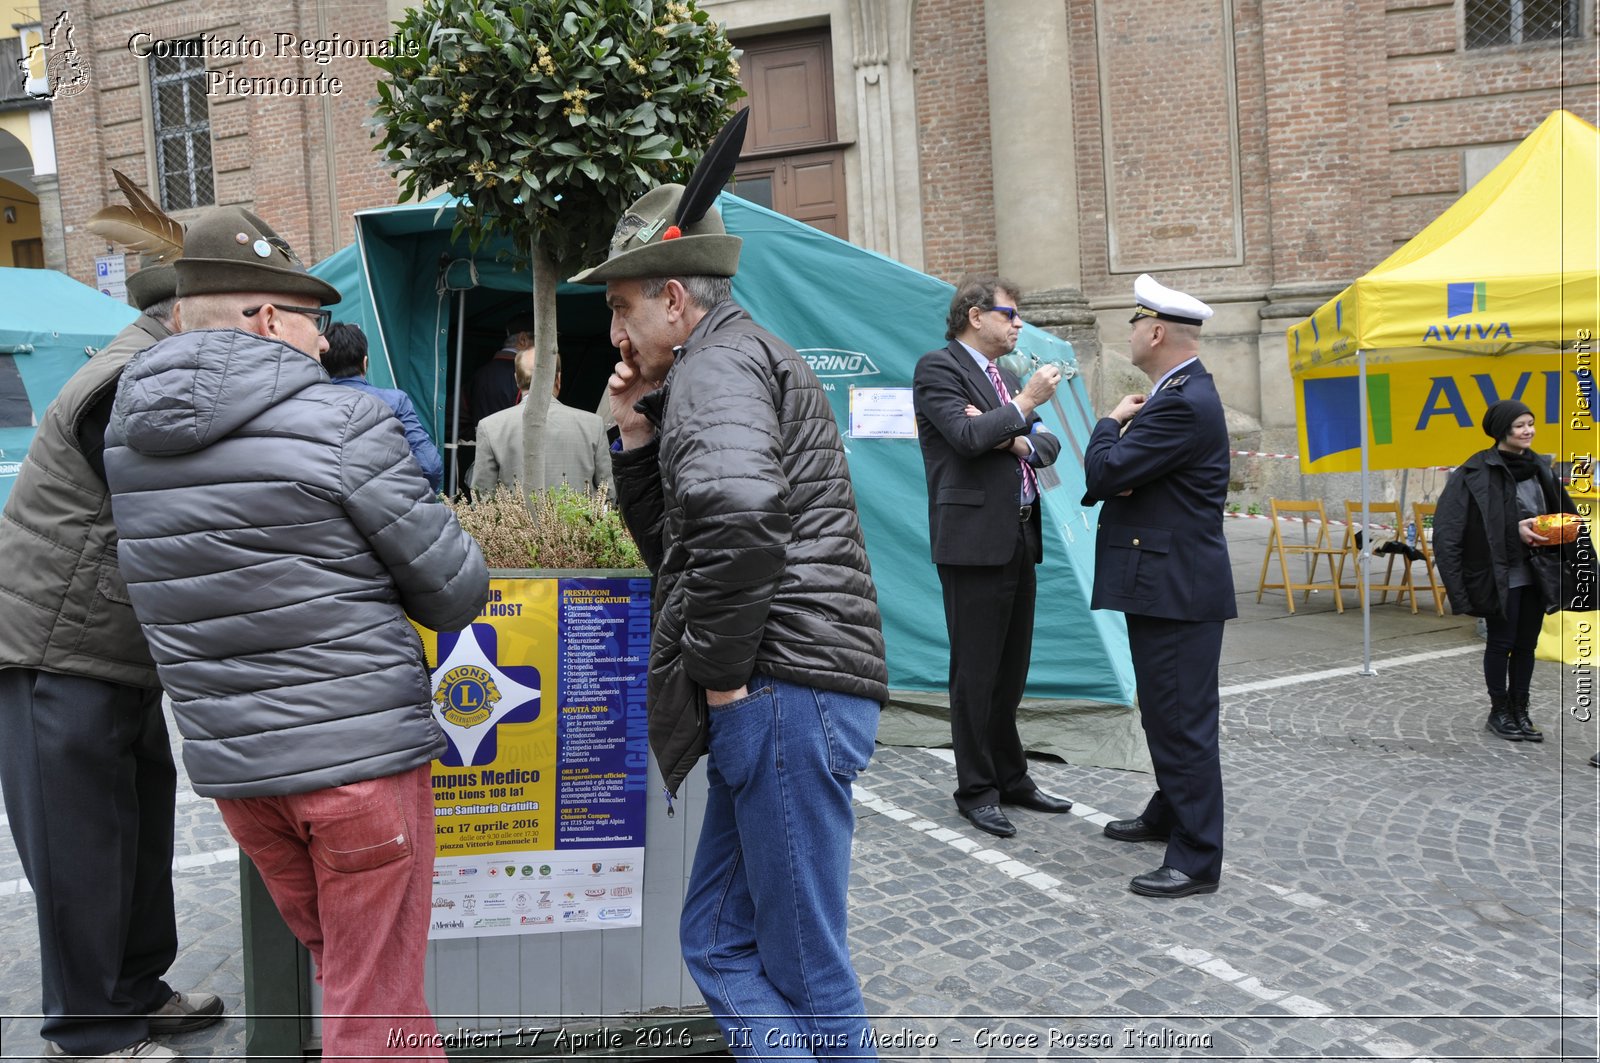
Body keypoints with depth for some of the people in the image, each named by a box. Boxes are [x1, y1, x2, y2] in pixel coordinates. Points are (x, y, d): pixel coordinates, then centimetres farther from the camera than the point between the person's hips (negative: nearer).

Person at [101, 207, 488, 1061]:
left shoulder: (127, 439, 6)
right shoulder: (343, 423, -13)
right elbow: (457, 593, -10)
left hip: (226, 762, 6)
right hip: (362, 751, -6)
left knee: (341, 971, 22)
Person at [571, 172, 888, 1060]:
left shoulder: (719, 361, -7)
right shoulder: (742, 362, 25)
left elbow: (735, 512, -29)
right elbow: (674, 546, 25)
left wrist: (720, 675, -19)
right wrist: (636, 435, 13)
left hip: (786, 689, -10)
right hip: (777, 697, 10)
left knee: (809, 976, 1)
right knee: (718, 941, 16)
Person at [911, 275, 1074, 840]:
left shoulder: (1006, 375, 19)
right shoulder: (938, 368, -6)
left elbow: (1049, 445, 14)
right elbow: (968, 437, -21)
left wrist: (1018, 440, -7)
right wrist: (1026, 404, -9)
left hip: (1019, 538, 8)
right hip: (975, 538, -8)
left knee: (1011, 668, 16)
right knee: (975, 673, 0)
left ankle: (1010, 777, 28)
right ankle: (976, 790, 12)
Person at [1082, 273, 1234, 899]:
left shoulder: (1184, 404, -20)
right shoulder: (1176, 392, 14)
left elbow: (1104, 473, -22)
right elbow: (1115, 479, 15)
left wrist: (1113, 423, -3)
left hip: (1179, 586, -11)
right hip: (1164, 580, 11)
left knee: (1183, 719, -4)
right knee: (1165, 712, 22)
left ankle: (1197, 859, 4)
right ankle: (1170, 815, 38)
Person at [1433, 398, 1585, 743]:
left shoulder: (1539, 467, 8)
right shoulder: (1477, 472, -13)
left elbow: (1563, 510, 18)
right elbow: (1451, 525, -18)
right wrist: (1516, 530, -20)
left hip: (1536, 572, 6)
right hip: (1501, 574, -6)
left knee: (1526, 644, 11)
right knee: (1501, 643, 3)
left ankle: (1520, 712, 22)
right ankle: (1500, 712, 18)